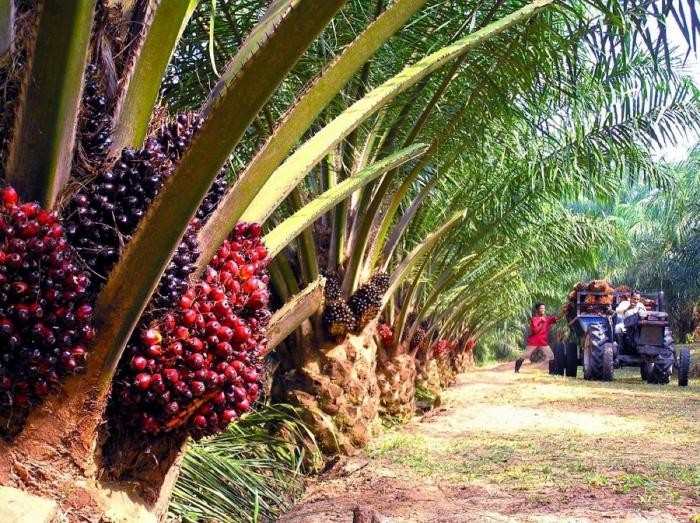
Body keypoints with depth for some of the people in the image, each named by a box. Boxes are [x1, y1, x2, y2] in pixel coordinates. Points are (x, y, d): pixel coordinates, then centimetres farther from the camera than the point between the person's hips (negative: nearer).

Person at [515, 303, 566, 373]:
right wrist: (542, 323, -19)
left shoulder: (547, 319, 6)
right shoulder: (534, 319, -7)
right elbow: (535, 331, -18)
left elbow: (558, 318, -8)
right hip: (533, 342, -4)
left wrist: (563, 312, -25)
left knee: (551, 356, -5)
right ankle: (516, 369, 14)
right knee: (524, 356, 3)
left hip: (544, 342, 4)